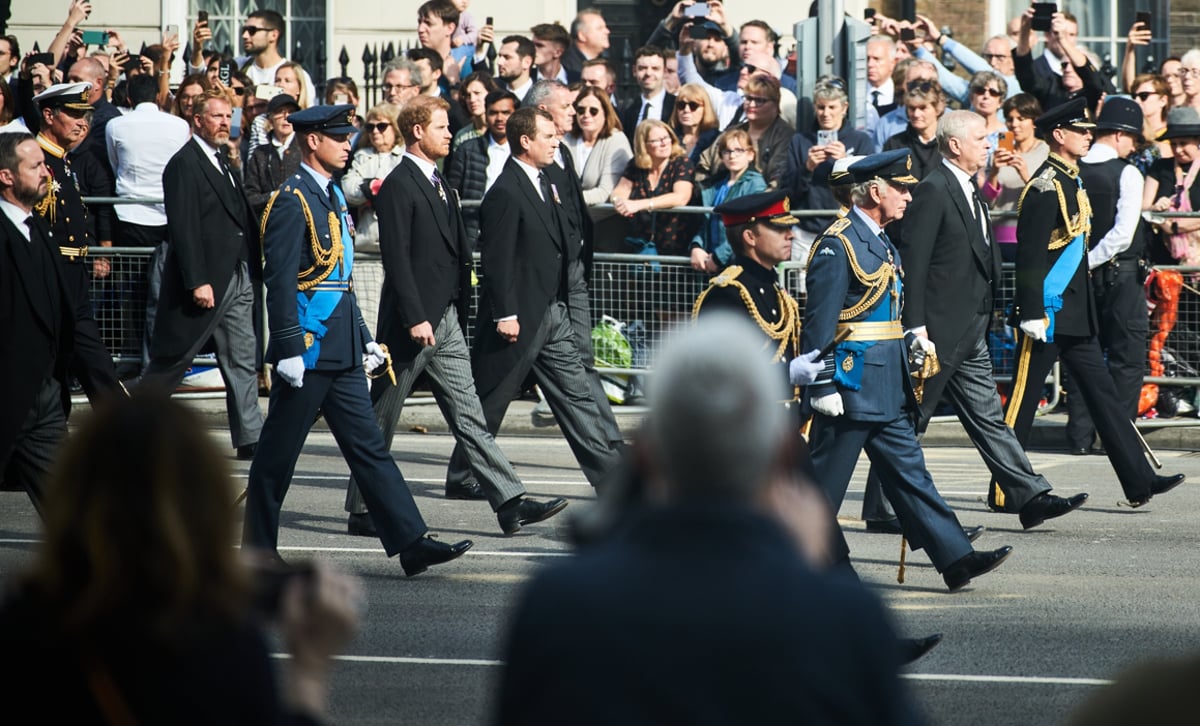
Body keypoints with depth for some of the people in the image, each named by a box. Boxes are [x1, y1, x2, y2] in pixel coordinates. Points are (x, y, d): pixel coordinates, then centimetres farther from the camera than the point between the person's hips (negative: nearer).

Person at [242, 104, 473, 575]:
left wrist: (364, 339, 19)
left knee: (368, 447, 4)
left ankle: (410, 543, 0)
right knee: (277, 456, 2)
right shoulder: (293, 201, -13)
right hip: (307, 350, -9)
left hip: (340, 350, 9)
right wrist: (289, 350, -22)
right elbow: (280, 282, -18)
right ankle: (257, 550, 11)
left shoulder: (332, 196, 16)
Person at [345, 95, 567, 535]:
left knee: (469, 416, 3)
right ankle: (361, 510, 11)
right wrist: (415, 318, -22)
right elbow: (396, 259, -18)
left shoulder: (438, 184, 16)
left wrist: (459, 310, 14)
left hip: (447, 322, 9)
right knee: (380, 422, 2)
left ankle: (509, 502, -2)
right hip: (414, 323, -9)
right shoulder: (398, 187, -12)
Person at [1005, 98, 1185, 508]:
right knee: (1022, 400, -2)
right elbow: (1030, 255, -20)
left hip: (1075, 314, 10)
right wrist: (1032, 315, -22)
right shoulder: (1046, 187, -15)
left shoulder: (1072, 182, 14)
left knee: (1101, 393, 7)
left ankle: (1138, 483, 7)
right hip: (1048, 312, -10)